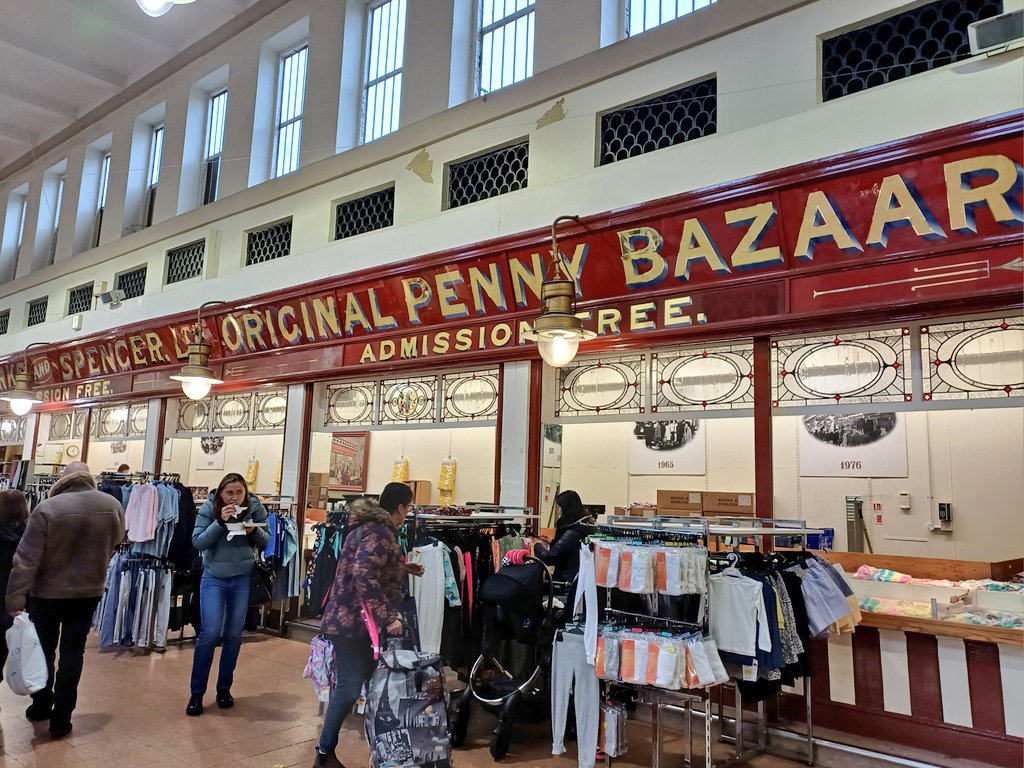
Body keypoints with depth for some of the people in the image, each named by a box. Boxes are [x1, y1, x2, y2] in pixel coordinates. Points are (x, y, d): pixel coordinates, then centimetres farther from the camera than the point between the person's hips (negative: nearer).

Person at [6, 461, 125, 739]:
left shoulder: (48, 508, -18)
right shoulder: (112, 506, -6)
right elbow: (115, 542, 10)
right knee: (73, 651, 10)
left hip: (47, 592, -2)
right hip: (89, 591, 2)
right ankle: (61, 718, 13)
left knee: (43, 649, 17)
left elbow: (26, 559, -18)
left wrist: (15, 599, -13)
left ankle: (41, 706, 31)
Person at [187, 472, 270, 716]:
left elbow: (266, 542, -1)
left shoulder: (256, 508, -7)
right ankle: (197, 693, 8)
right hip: (213, 578, -1)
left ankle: (224, 689, 23)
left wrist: (255, 531, -21)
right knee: (210, 633, -7)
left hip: (244, 579, 1)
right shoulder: (208, 508, -9)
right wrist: (220, 522, -25)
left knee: (234, 635, 7)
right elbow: (197, 543, -13)